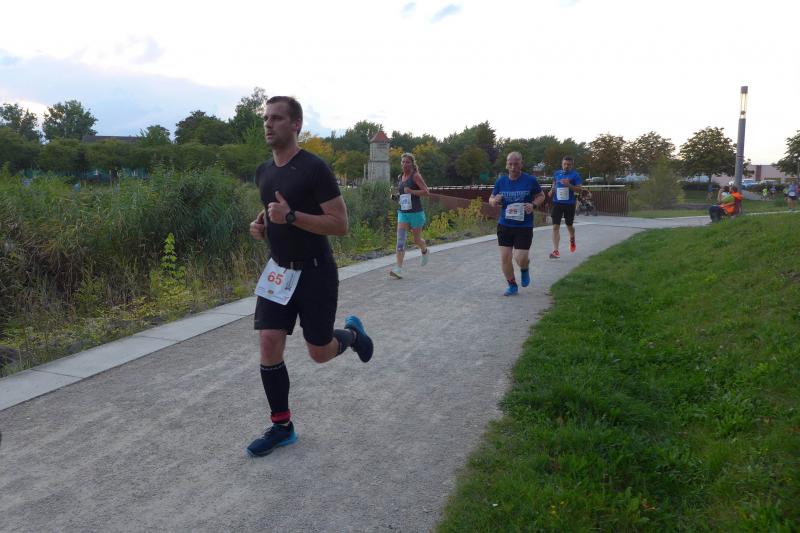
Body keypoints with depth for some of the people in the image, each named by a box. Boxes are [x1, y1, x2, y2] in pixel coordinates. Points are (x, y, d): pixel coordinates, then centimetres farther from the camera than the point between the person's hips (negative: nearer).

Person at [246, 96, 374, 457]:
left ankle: (352, 333, 38)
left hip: (315, 272, -6)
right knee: (269, 345, -2)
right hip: (278, 271, 6)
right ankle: (281, 427, 13)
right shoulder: (264, 171, 7)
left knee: (319, 353, 3)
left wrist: (291, 216, -28)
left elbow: (341, 225, -19)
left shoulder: (314, 169, -16)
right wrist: (260, 225, 2)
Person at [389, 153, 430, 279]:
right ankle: (398, 269, -14)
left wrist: (411, 191, -26)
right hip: (402, 212, 5)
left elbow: (426, 191, -15)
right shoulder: (400, 177, 11)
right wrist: (397, 196, 6)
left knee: (417, 240, 11)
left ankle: (425, 251, 46)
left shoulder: (415, 176, -8)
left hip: (416, 213, -5)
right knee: (400, 240, -9)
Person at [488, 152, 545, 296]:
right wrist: (494, 201, -14)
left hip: (524, 226, -3)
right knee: (505, 258, 1)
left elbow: (541, 196, 6)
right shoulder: (501, 181, 1)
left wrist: (533, 204, -15)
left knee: (520, 258, -10)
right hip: (504, 225, 3)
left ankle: (525, 269, 29)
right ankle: (512, 285, 22)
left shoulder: (530, 180, -6)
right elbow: (491, 199, 10)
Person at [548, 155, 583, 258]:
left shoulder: (575, 175, -4)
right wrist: (552, 191, 2)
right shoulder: (557, 173, 8)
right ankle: (556, 251, -9)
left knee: (569, 225, 16)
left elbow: (580, 189, -9)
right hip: (557, 203, 2)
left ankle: (572, 240, 49)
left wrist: (569, 185, -23)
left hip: (569, 204, -2)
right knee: (555, 227, -8)